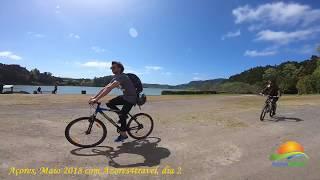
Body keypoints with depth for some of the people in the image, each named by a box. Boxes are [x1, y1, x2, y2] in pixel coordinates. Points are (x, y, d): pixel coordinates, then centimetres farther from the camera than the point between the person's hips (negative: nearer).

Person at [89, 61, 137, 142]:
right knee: (109, 103, -3)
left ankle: (123, 134, 7)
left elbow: (109, 88, -36)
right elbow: (105, 88, 2)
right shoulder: (115, 78, 5)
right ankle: (123, 115, 14)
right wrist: (94, 97, -6)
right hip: (125, 96, 9)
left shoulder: (121, 77, -25)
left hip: (131, 99, -9)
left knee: (121, 115, -14)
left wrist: (96, 99, -39)